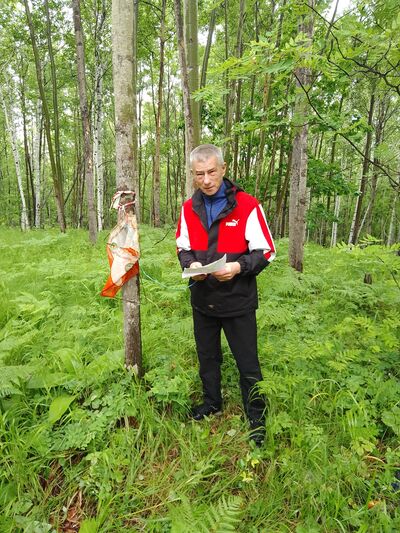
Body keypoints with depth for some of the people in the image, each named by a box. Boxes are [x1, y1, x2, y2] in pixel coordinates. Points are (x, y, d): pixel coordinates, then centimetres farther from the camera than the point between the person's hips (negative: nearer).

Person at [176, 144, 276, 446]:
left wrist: (238, 267, -27)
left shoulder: (247, 205, -12)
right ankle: (212, 404, 45)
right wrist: (191, 264, -12)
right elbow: (183, 247, 10)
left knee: (248, 363, 9)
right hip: (202, 300, 5)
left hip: (238, 301, -4)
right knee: (207, 357, 21)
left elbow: (265, 252, -10)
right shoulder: (190, 208, 2)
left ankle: (257, 418, 31)